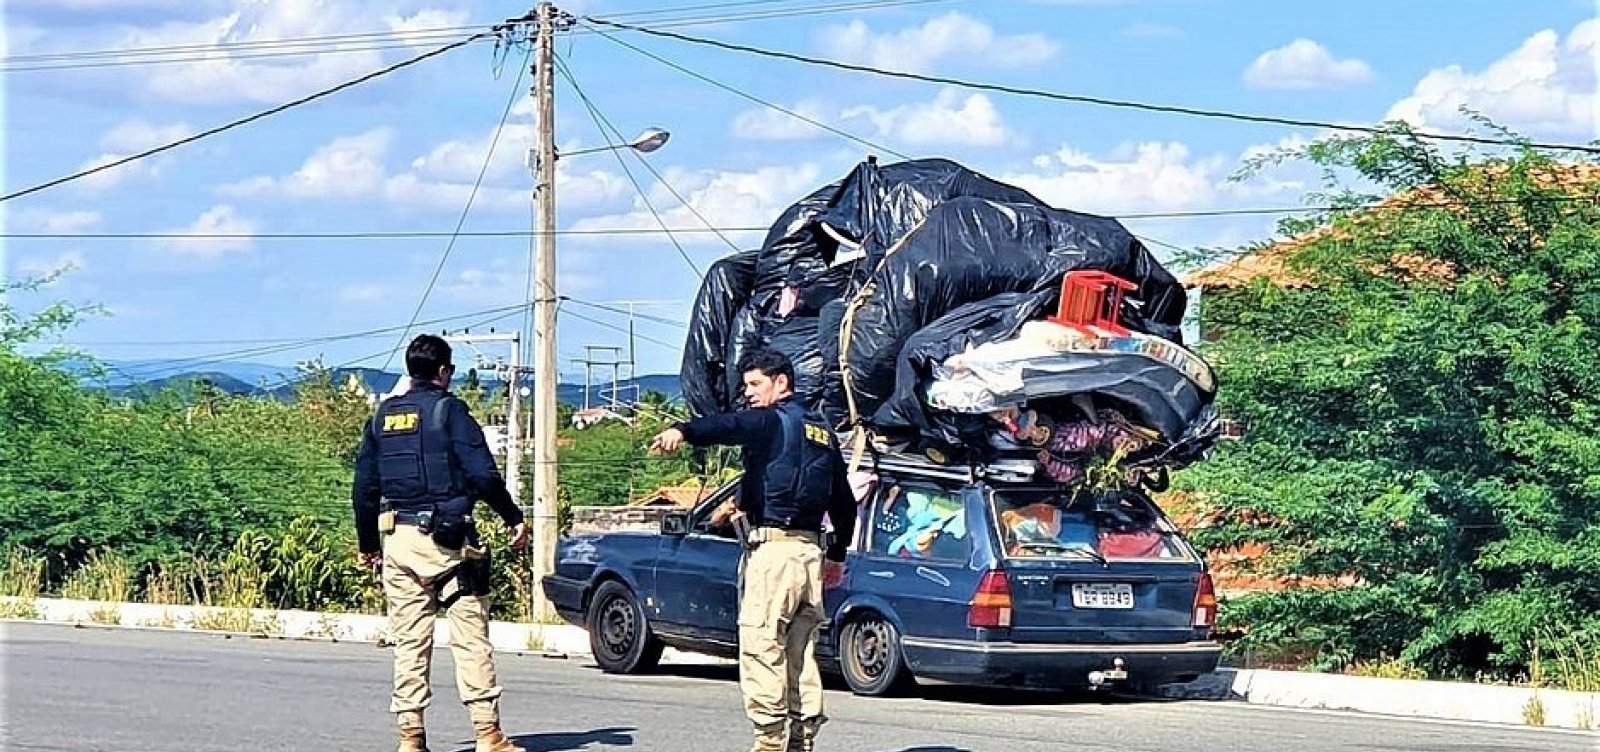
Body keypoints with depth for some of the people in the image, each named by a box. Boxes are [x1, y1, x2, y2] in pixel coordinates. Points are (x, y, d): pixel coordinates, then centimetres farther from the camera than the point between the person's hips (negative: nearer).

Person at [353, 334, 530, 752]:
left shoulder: (383, 416, 12)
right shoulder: (448, 410, -4)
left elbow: (364, 487, 13)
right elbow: (482, 473, -12)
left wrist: (367, 544, 22)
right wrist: (514, 518, -1)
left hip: (398, 539, 5)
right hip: (447, 539, -5)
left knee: (409, 641, 7)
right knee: (470, 636, -3)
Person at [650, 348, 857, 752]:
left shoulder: (772, 420, -5)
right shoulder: (822, 431, 21)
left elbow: (729, 425, -27)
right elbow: (845, 502, 27)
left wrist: (683, 431, -45)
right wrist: (837, 554, 37)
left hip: (773, 546, -9)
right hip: (811, 550, 9)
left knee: (761, 646, -8)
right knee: (800, 651, 13)